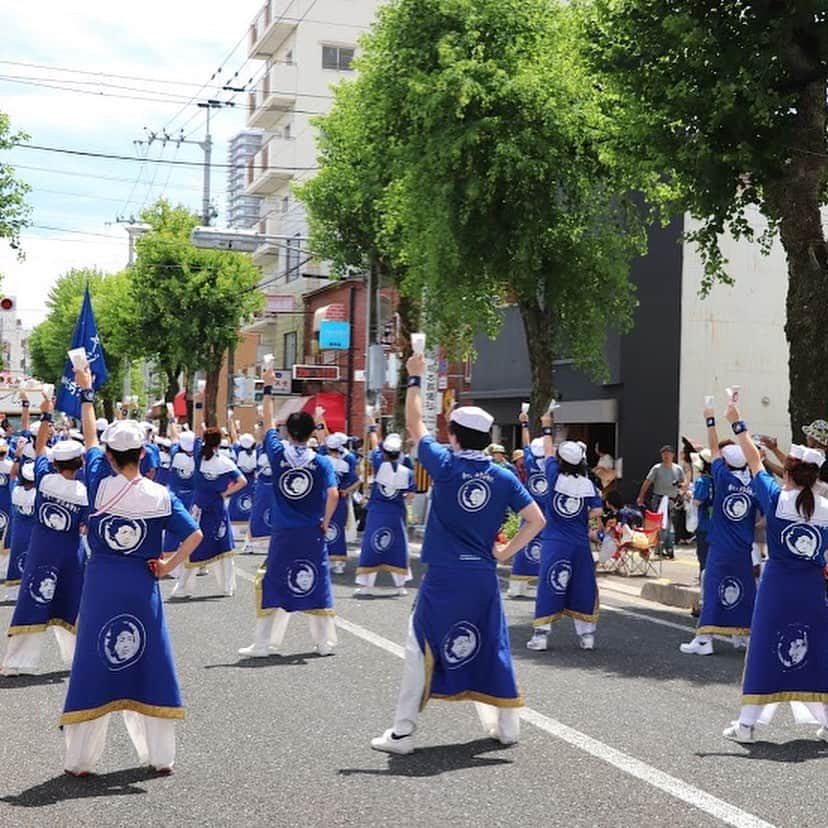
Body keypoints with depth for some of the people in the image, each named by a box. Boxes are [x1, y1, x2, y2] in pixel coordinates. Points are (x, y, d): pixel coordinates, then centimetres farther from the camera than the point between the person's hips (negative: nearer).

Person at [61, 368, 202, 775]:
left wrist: (86, 392, 20)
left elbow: (89, 440, 9)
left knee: (92, 665, 5)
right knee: (151, 664, 9)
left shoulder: (99, 484, -6)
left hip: (100, 583, 0)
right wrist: (168, 566, -2)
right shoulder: (160, 496, -6)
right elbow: (195, 535, -11)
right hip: (142, 586, 0)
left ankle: (80, 759, 9)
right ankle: (160, 755, 16)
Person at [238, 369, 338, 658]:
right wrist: (325, 522, 0)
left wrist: (268, 389, 19)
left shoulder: (278, 455, -3)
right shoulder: (322, 462, -6)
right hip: (312, 534, 0)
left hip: (282, 534, 0)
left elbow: (268, 421, 10)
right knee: (317, 584, 9)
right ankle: (325, 642, 16)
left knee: (273, 585, 7)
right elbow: (333, 495, -14)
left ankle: (263, 643, 8)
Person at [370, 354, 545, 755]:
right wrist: (505, 552, 6)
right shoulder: (504, 478, 1)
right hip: (483, 576, 4)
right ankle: (507, 725, 24)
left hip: (443, 576, -3)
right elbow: (537, 520, 1)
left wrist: (415, 379, 15)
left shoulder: (446, 465, -7)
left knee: (421, 649, 3)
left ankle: (402, 731, 2)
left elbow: (414, 425, 6)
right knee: (492, 646, 17)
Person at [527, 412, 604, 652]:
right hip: (580, 544, 2)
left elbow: (548, 452, 7)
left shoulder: (555, 477, -7)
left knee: (549, 586, 0)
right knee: (582, 587, 10)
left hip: (554, 544, -2)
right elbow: (597, 511, -7)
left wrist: (547, 427, 20)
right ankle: (587, 634, 14)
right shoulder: (588, 484, -3)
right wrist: (582, 520, 11)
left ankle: (541, 634, -3)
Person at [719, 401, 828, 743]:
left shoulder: (777, 499, -7)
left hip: (776, 586, -2)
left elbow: (754, 462, 4)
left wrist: (737, 424, 14)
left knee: (765, 648, 2)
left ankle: (747, 723, 5)